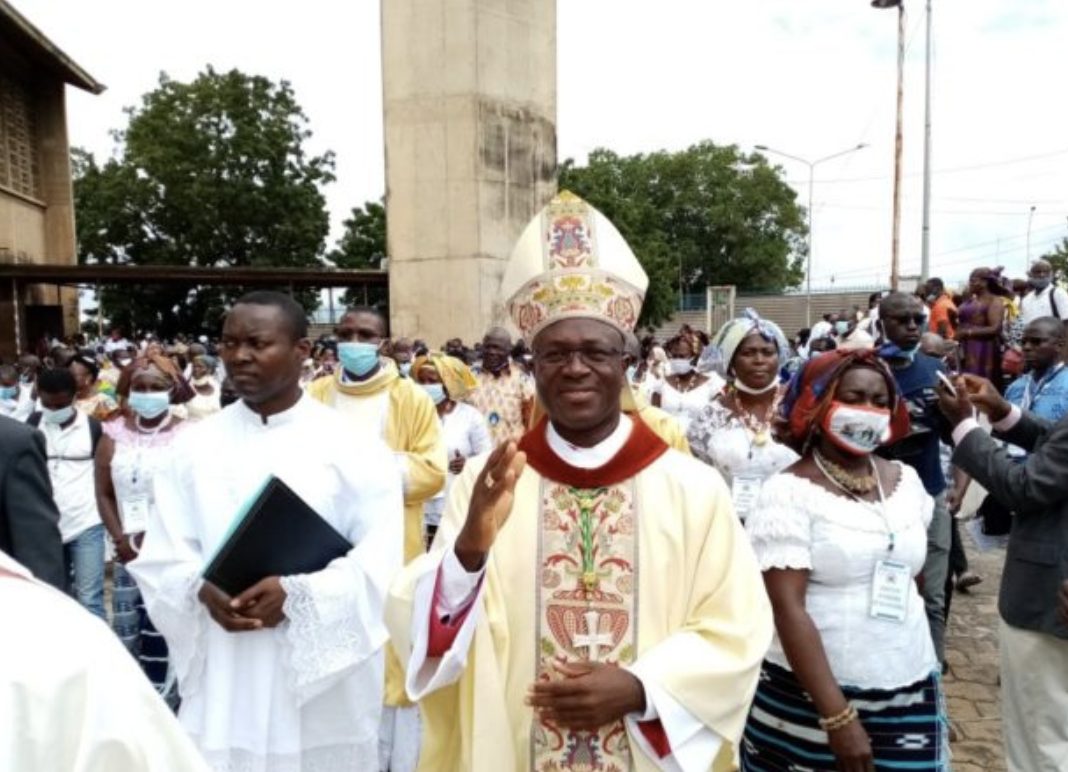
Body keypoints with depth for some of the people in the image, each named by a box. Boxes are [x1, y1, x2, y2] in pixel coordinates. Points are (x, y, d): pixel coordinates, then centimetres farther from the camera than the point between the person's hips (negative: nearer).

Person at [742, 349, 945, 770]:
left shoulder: (907, 480, 5)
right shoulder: (788, 492, -13)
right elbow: (787, 608, -18)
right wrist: (838, 716, -19)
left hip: (910, 693, 5)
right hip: (809, 698, -5)